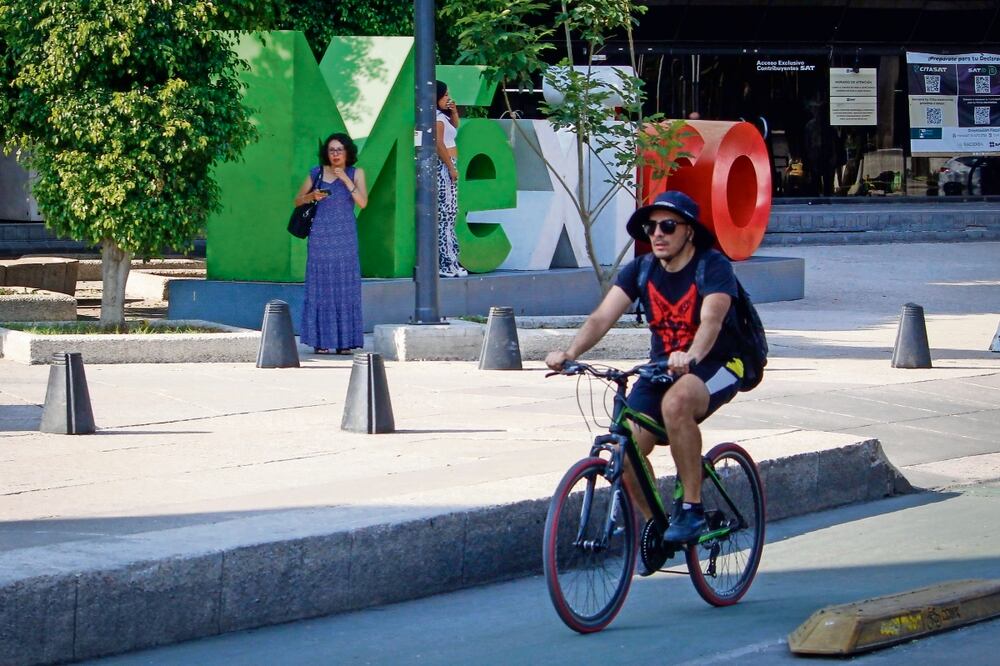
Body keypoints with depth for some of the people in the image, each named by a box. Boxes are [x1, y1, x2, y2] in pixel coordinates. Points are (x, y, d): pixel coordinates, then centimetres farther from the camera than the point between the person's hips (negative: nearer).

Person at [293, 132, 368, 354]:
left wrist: (346, 180, -11)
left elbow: (363, 202, -7)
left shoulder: (355, 173, 5)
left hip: (345, 236, 0)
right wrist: (312, 196, -6)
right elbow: (297, 201, 14)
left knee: (345, 286, -2)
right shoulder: (316, 173, 6)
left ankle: (345, 341, 2)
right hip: (320, 234, 0)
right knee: (320, 286, -2)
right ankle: (320, 341, 0)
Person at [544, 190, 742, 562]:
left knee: (676, 403, -38)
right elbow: (603, 316, -14)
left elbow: (711, 320, -33)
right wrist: (569, 353, -33)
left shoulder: (713, 267, -16)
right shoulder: (640, 270, -2)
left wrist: (689, 357, -54)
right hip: (661, 366, 5)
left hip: (715, 365, -5)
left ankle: (692, 508, -24)